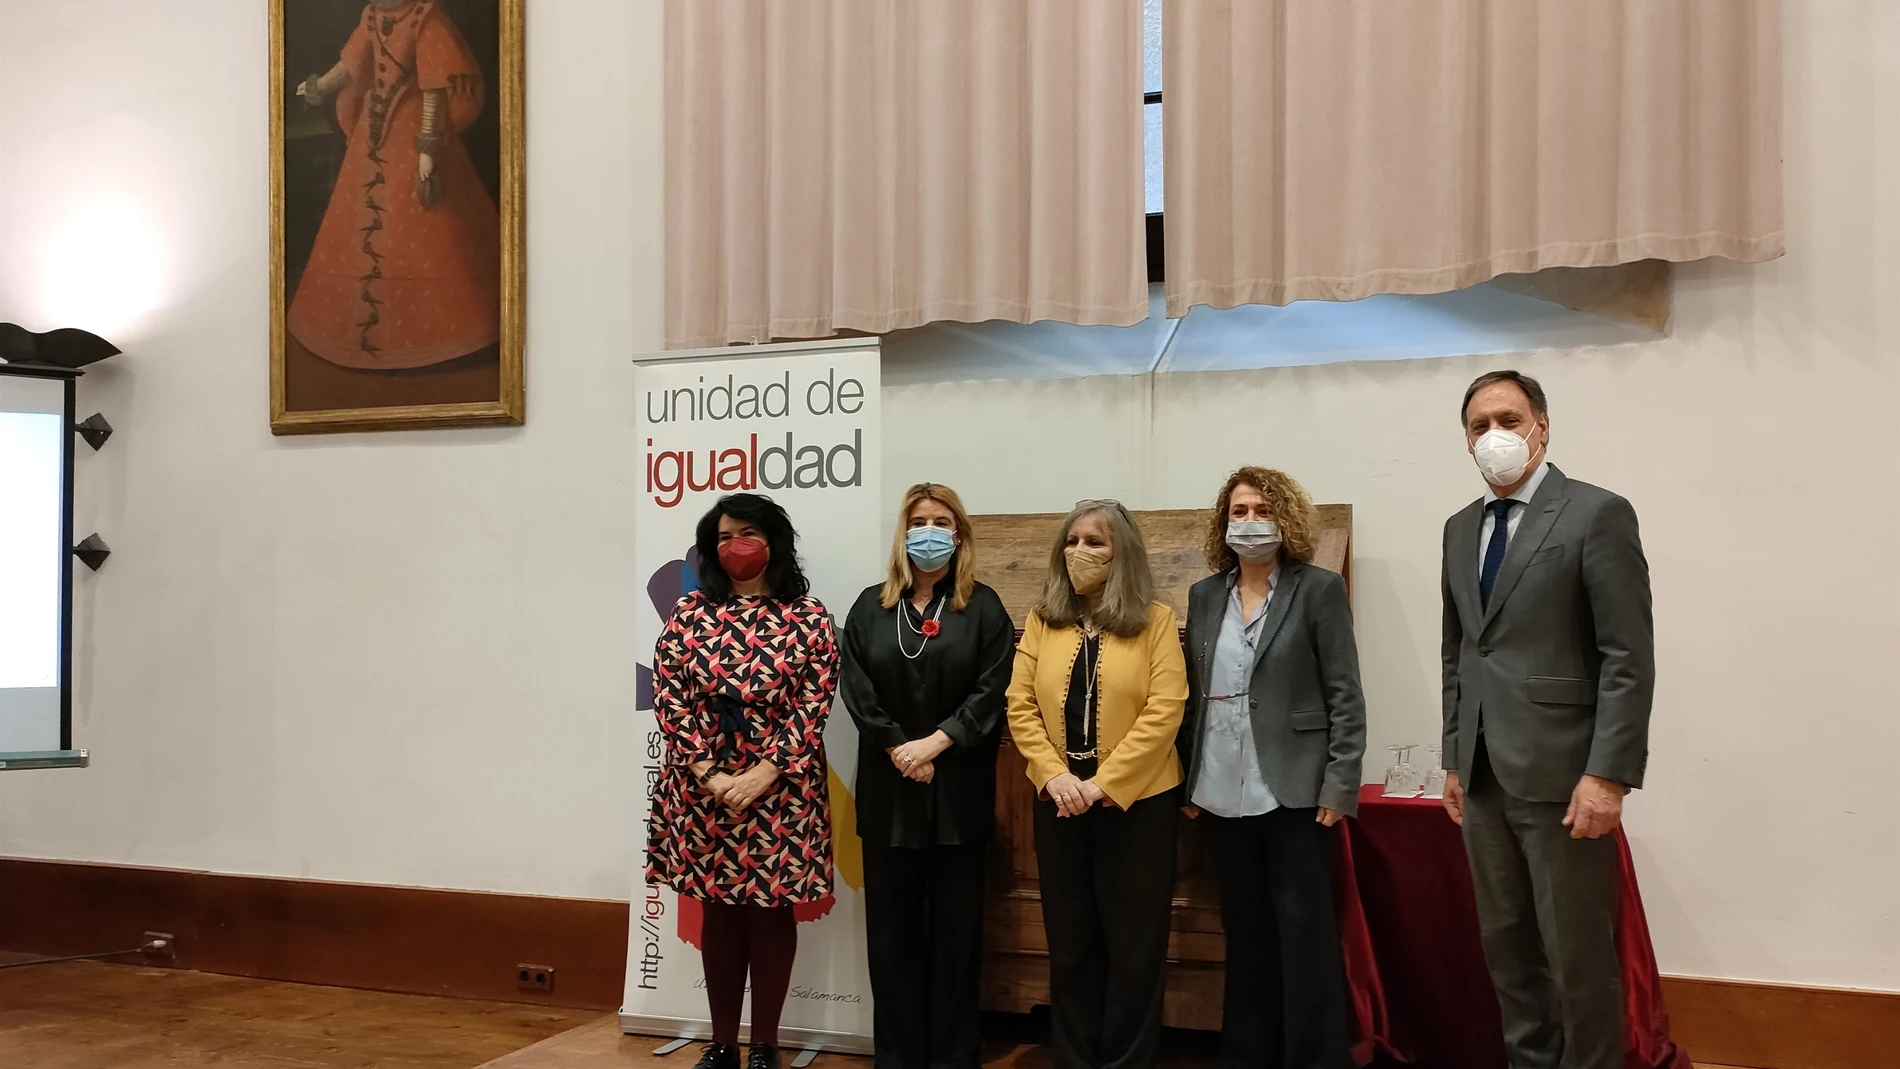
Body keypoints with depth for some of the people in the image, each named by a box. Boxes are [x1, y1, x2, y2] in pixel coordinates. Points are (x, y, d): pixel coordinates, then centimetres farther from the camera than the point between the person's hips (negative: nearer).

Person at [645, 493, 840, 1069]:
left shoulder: (809, 617, -2)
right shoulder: (690, 613, 2)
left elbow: (812, 708, -7)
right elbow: (670, 701, -2)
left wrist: (762, 775, -15)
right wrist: (712, 776, -12)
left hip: (781, 790, -2)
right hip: (703, 788, 2)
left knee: (771, 910, 6)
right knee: (718, 909, 10)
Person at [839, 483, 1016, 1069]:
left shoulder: (983, 607, 3)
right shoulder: (871, 607, 8)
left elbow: (992, 691, -6)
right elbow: (855, 688, -1)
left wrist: (934, 742, -16)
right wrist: (899, 749, -12)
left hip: (958, 791, -2)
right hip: (888, 790, 2)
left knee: (955, 928, 5)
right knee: (892, 928, 7)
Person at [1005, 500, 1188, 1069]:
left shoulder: (1156, 620, -4)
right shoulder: (1042, 621, 6)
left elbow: (1164, 712, -12)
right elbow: (1020, 707, 1)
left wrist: (1103, 783, -17)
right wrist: (1054, 775, -13)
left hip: (1137, 800, -3)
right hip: (1060, 801, 3)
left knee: (1133, 942, 6)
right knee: (1069, 940, 12)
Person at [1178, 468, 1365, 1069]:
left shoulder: (1319, 589, -3)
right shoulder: (1205, 595, 10)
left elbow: (1345, 695, -6)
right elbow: (1192, 695, 12)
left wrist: (1339, 786, -11)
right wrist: (1188, 782, 8)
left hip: (1293, 788, -4)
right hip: (1223, 791, 4)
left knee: (1304, 929, 1)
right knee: (1244, 929, 13)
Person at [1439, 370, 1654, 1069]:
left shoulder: (1597, 514, -6)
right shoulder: (1461, 529, 13)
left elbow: (1629, 659, -11)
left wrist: (1608, 775, -17)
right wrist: (1455, 758, 15)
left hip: (1559, 774, -6)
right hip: (1483, 776, 6)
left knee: (1577, 955, 1)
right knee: (1506, 946, 13)